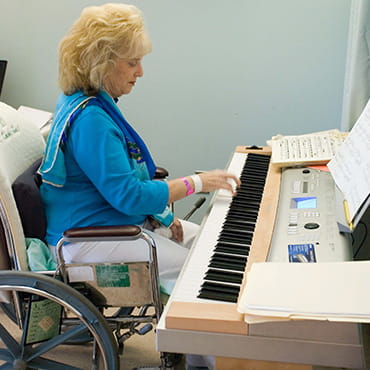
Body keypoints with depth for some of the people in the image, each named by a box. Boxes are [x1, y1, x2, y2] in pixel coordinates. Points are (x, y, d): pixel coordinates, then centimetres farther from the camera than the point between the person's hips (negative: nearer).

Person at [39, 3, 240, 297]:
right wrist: (196, 183, -20)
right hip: (85, 238, -11)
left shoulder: (95, 104, 7)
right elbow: (129, 196, -27)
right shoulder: (89, 119, -27)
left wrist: (159, 215, 6)